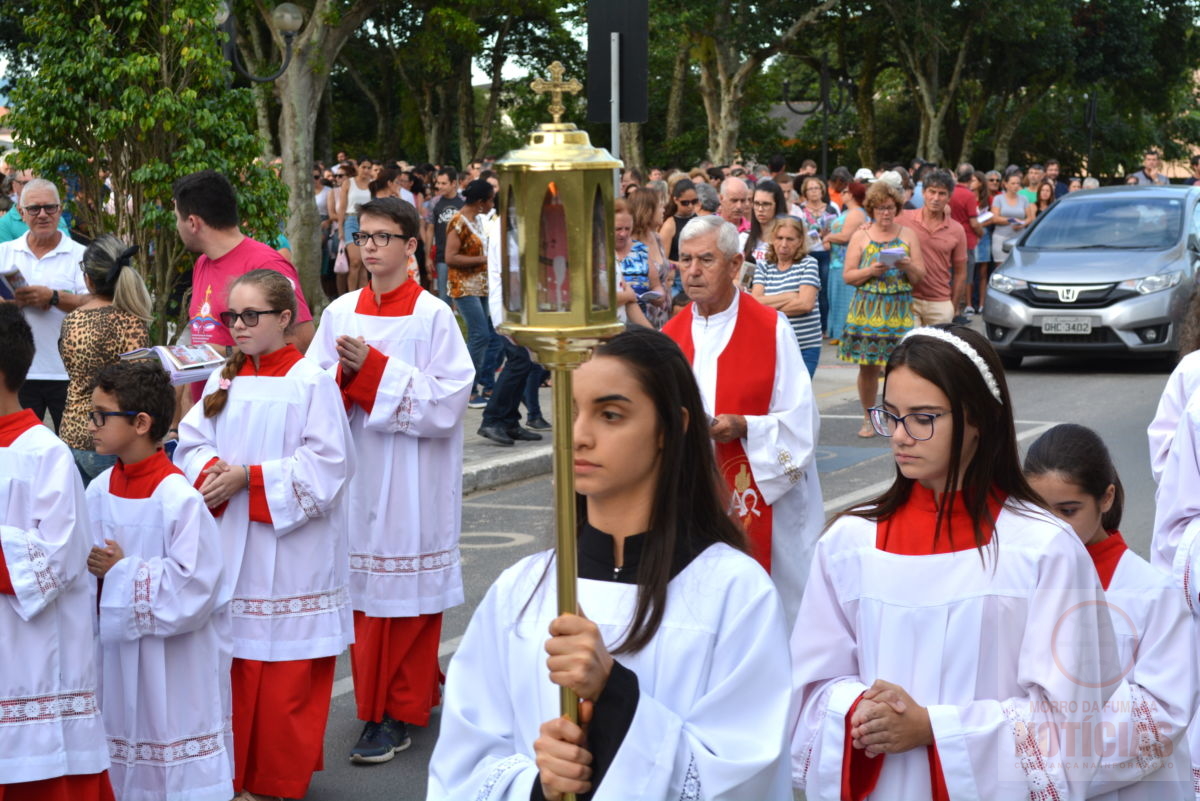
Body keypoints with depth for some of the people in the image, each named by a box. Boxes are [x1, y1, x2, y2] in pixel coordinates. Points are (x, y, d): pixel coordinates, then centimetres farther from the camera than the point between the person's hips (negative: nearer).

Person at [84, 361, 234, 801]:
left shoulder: (179, 499, -19)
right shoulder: (100, 490, 3)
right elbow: (87, 566, 12)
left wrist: (123, 571, -17)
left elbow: (193, 589, -22)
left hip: (174, 661, -7)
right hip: (118, 646, 7)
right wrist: (93, 567, -10)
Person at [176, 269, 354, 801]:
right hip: (229, 547, 5)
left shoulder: (311, 382, -8)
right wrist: (211, 472, -14)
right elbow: (192, 443, 8)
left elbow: (325, 464, -15)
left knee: (284, 673, 1)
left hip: (289, 552, -5)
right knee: (233, 665, 8)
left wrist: (249, 478, -17)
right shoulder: (224, 381, 10)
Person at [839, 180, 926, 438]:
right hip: (867, 308, 0)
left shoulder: (907, 235, 9)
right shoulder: (860, 237, 7)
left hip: (899, 310, 0)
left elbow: (920, 277, 8)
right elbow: (847, 276, 3)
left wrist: (908, 267, -13)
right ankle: (868, 418, 14)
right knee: (868, 366, 1)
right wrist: (871, 271, -13)